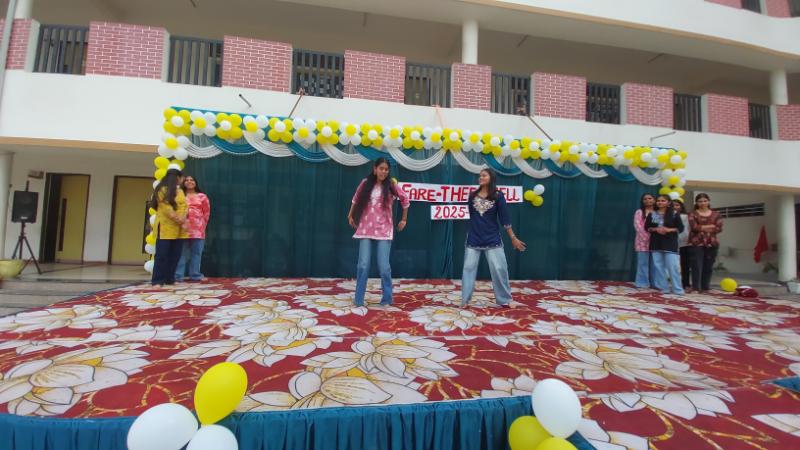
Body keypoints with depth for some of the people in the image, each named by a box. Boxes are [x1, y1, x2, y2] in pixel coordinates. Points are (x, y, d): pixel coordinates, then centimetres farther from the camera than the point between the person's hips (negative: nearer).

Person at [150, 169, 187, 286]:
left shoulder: (180, 191, 18)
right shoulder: (162, 190, -3)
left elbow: (185, 206, 8)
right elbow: (166, 208, -12)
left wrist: (183, 220, -9)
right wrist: (179, 220, -17)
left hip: (179, 229, 6)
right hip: (165, 227, -6)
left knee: (175, 255, 5)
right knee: (162, 254, -5)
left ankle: (170, 278, 12)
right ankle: (157, 280, -1)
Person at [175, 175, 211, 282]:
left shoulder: (202, 196, 12)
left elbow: (206, 212, 13)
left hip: (198, 229, 1)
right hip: (184, 228, -1)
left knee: (196, 253, 3)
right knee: (182, 253, -2)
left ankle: (195, 275, 10)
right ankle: (178, 276, 2)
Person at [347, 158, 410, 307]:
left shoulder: (391, 185, -1)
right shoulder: (366, 183, 3)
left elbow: (405, 199, 10)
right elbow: (356, 199, 19)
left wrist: (404, 219, 14)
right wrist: (350, 216, 25)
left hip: (383, 230, -1)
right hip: (366, 229, 1)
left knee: (384, 266, -4)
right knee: (363, 265, -4)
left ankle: (387, 299, 12)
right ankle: (359, 300, 7)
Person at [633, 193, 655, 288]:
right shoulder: (639, 212, 5)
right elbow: (637, 225, -5)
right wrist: (646, 237, -15)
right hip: (643, 241, -3)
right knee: (643, 263, -3)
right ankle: (642, 283, 1)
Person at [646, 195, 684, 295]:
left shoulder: (674, 214, 0)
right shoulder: (652, 214, 6)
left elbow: (681, 228, -1)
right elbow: (647, 227, 7)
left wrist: (669, 230, -16)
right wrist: (656, 229, -11)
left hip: (670, 243, -2)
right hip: (656, 243, 3)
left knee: (673, 266, -6)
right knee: (659, 266, 4)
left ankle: (678, 289, 2)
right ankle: (664, 287, 12)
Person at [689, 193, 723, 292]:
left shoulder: (716, 214, 11)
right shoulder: (693, 214, 4)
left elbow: (719, 228, -1)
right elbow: (694, 226, -12)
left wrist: (701, 228, -9)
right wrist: (710, 226, -9)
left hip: (712, 244, 3)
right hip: (697, 243, -3)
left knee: (708, 267, 7)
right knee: (697, 267, -5)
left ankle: (705, 287, 16)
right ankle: (696, 287, -1)